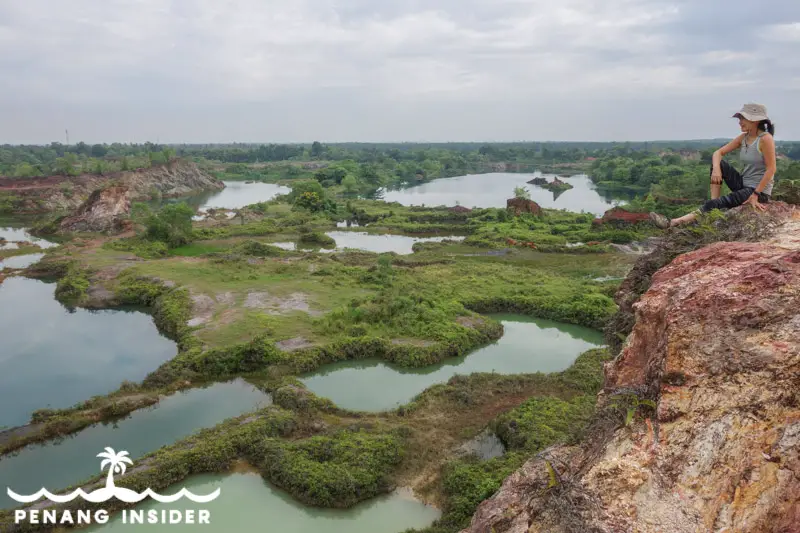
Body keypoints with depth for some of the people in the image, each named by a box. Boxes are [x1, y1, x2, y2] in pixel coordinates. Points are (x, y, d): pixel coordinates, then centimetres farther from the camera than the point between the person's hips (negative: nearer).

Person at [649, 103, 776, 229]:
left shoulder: (765, 138, -16)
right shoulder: (743, 138, 6)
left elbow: (771, 169, -18)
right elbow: (718, 153, 3)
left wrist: (755, 195, -21)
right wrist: (716, 169, -20)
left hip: (759, 190, -7)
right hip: (743, 184, 7)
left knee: (716, 203, -22)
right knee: (717, 163, -7)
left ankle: (673, 223, -27)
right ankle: (714, 209, -11)